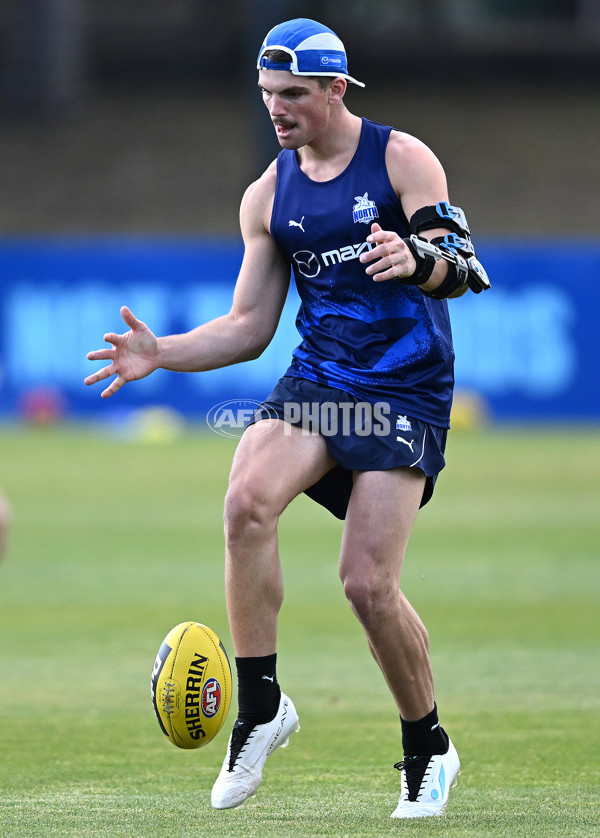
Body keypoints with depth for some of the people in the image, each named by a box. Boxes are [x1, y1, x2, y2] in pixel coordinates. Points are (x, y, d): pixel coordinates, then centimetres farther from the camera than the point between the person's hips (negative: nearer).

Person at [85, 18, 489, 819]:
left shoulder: (402, 159, -3)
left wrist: (417, 257, -38)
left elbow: (459, 265, -14)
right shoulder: (269, 195, 11)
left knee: (368, 584, -13)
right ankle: (260, 708, -16)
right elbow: (249, 327, 14)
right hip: (315, 379, 4)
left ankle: (428, 750, 11)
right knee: (247, 502, -27)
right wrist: (161, 352, -1)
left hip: (406, 391, -4)